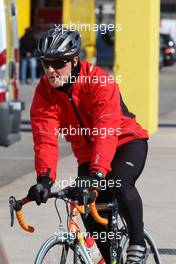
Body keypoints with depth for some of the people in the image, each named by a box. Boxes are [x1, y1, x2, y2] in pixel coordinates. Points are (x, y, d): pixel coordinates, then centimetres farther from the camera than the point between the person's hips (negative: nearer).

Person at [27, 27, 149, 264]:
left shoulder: (99, 82, -28)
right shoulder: (44, 91, -15)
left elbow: (106, 131, -38)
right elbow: (45, 138, -25)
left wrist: (97, 173, -50)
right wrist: (44, 178, -40)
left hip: (126, 142, -5)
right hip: (87, 153, 5)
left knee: (120, 183, -33)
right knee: (90, 213, -7)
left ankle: (138, 244, -16)